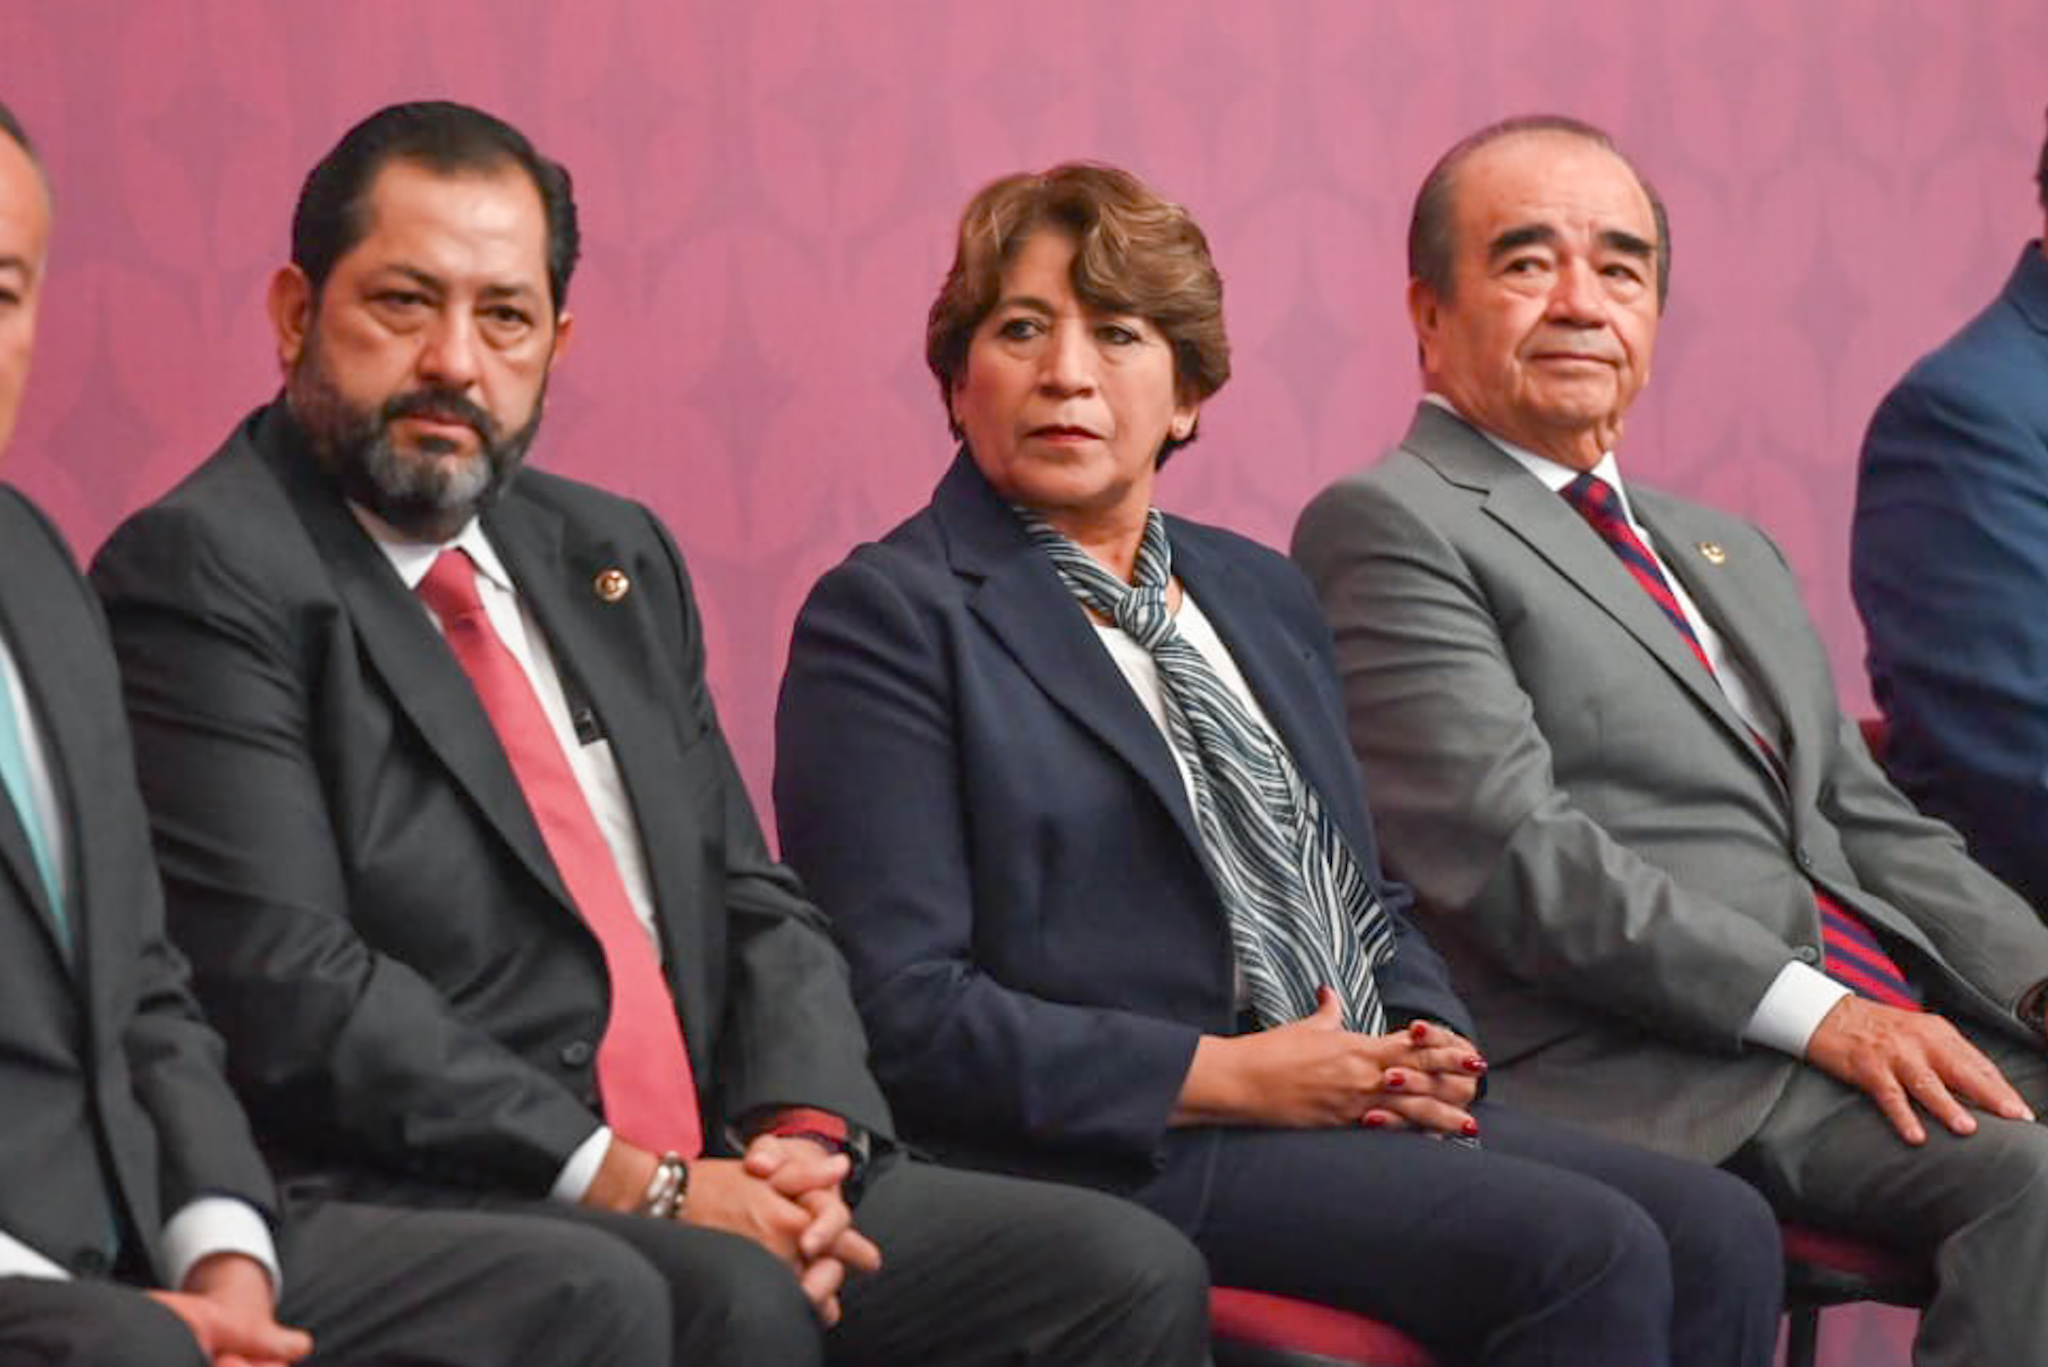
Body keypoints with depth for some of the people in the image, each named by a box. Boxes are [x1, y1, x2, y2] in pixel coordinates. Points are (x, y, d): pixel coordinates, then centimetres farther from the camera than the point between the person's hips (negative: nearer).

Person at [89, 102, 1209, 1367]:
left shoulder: (614, 556, 20)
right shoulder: (201, 575, -5)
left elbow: (755, 898, 19)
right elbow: (287, 984, -15)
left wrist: (802, 1135, -2)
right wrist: (630, 1181, -17)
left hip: (710, 1185, 8)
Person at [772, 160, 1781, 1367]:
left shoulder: (1261, 592, 21)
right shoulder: (887, 619, -2)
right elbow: (907, 1012, -10)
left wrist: (1428, 1042, 3)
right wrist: (1229, 1076, -14)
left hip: (1369, 1119, 7)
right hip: (1123, 1162, -7)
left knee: (1720, 1234, -17)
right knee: (1585, 1253, -26)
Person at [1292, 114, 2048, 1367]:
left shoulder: (1732, 557, 28)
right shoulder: (1388, 526, -1)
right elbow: (1509, 852, -11)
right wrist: (1818, 1012, -17)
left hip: (1876, 1018, 8)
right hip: (1655, 1073, -8)